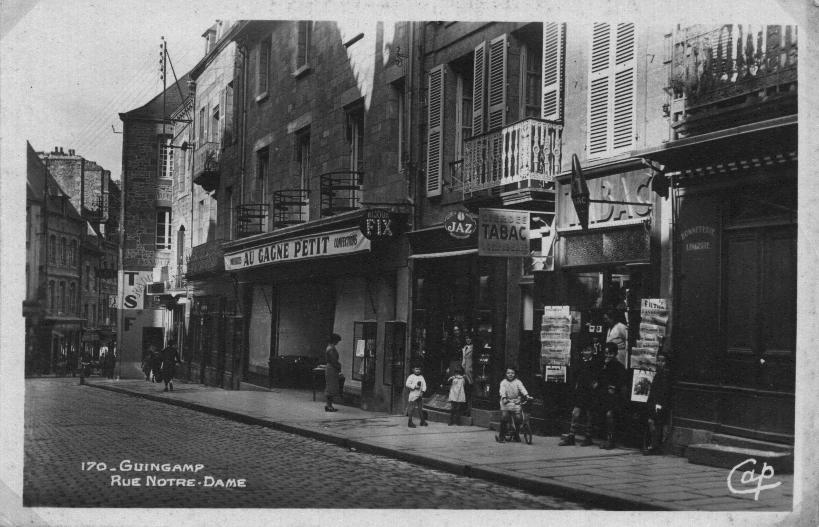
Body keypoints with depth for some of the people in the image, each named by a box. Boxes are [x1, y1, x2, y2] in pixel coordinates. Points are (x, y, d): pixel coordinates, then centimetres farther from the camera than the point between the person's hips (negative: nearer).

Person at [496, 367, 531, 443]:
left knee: (518, 418, -12)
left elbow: (522, 388, -7)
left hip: (516, 403, 1)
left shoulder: (517, 382, 8)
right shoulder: (503, 382, 6)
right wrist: (504, 398, -28)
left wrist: (526, 395, -25)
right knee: (504, 418, -14)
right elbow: (502, 391, -9)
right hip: (506, 402, -1)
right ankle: (501, 436, -2)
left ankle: (517, 435, 8)